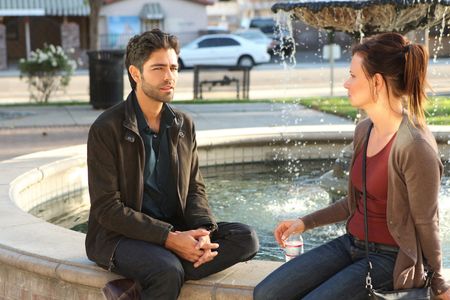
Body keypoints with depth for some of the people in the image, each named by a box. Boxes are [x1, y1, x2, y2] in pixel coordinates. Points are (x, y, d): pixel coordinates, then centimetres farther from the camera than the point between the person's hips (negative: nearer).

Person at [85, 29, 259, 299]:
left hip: (173, 229, 6)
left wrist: (203, 231, -14)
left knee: (245, 238, -16)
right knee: (168, 271, -36)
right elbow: (107, 208, -15)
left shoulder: (184, 126, 7)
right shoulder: (106, 129, -12)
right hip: (119, 235, -6)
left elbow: (195, 189, 10)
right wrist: (169, 238, -23)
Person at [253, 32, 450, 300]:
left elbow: (426, 223, -12)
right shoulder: (364, 130, 4)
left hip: (389, 258, -7)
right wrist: (305, 223, 13)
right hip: (351, 244, 7)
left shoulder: (415, 146, -21)